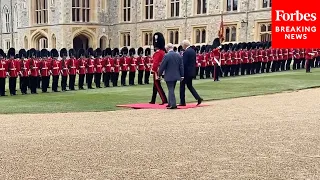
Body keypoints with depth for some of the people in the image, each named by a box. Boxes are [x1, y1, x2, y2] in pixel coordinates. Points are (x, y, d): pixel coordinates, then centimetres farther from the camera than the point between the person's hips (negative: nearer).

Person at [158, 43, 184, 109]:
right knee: (171, 90, 17)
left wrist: (159, 74, 0)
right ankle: (170, 103, 25)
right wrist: (182, 75, 12)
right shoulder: (178, 55, 4)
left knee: (171, 90, -3)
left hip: (169, 76, -6)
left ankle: (173, 104, -8)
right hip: (176, 76, 6)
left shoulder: (167, 56, -14)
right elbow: (181, 66, 7)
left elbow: (162, 66, -11)